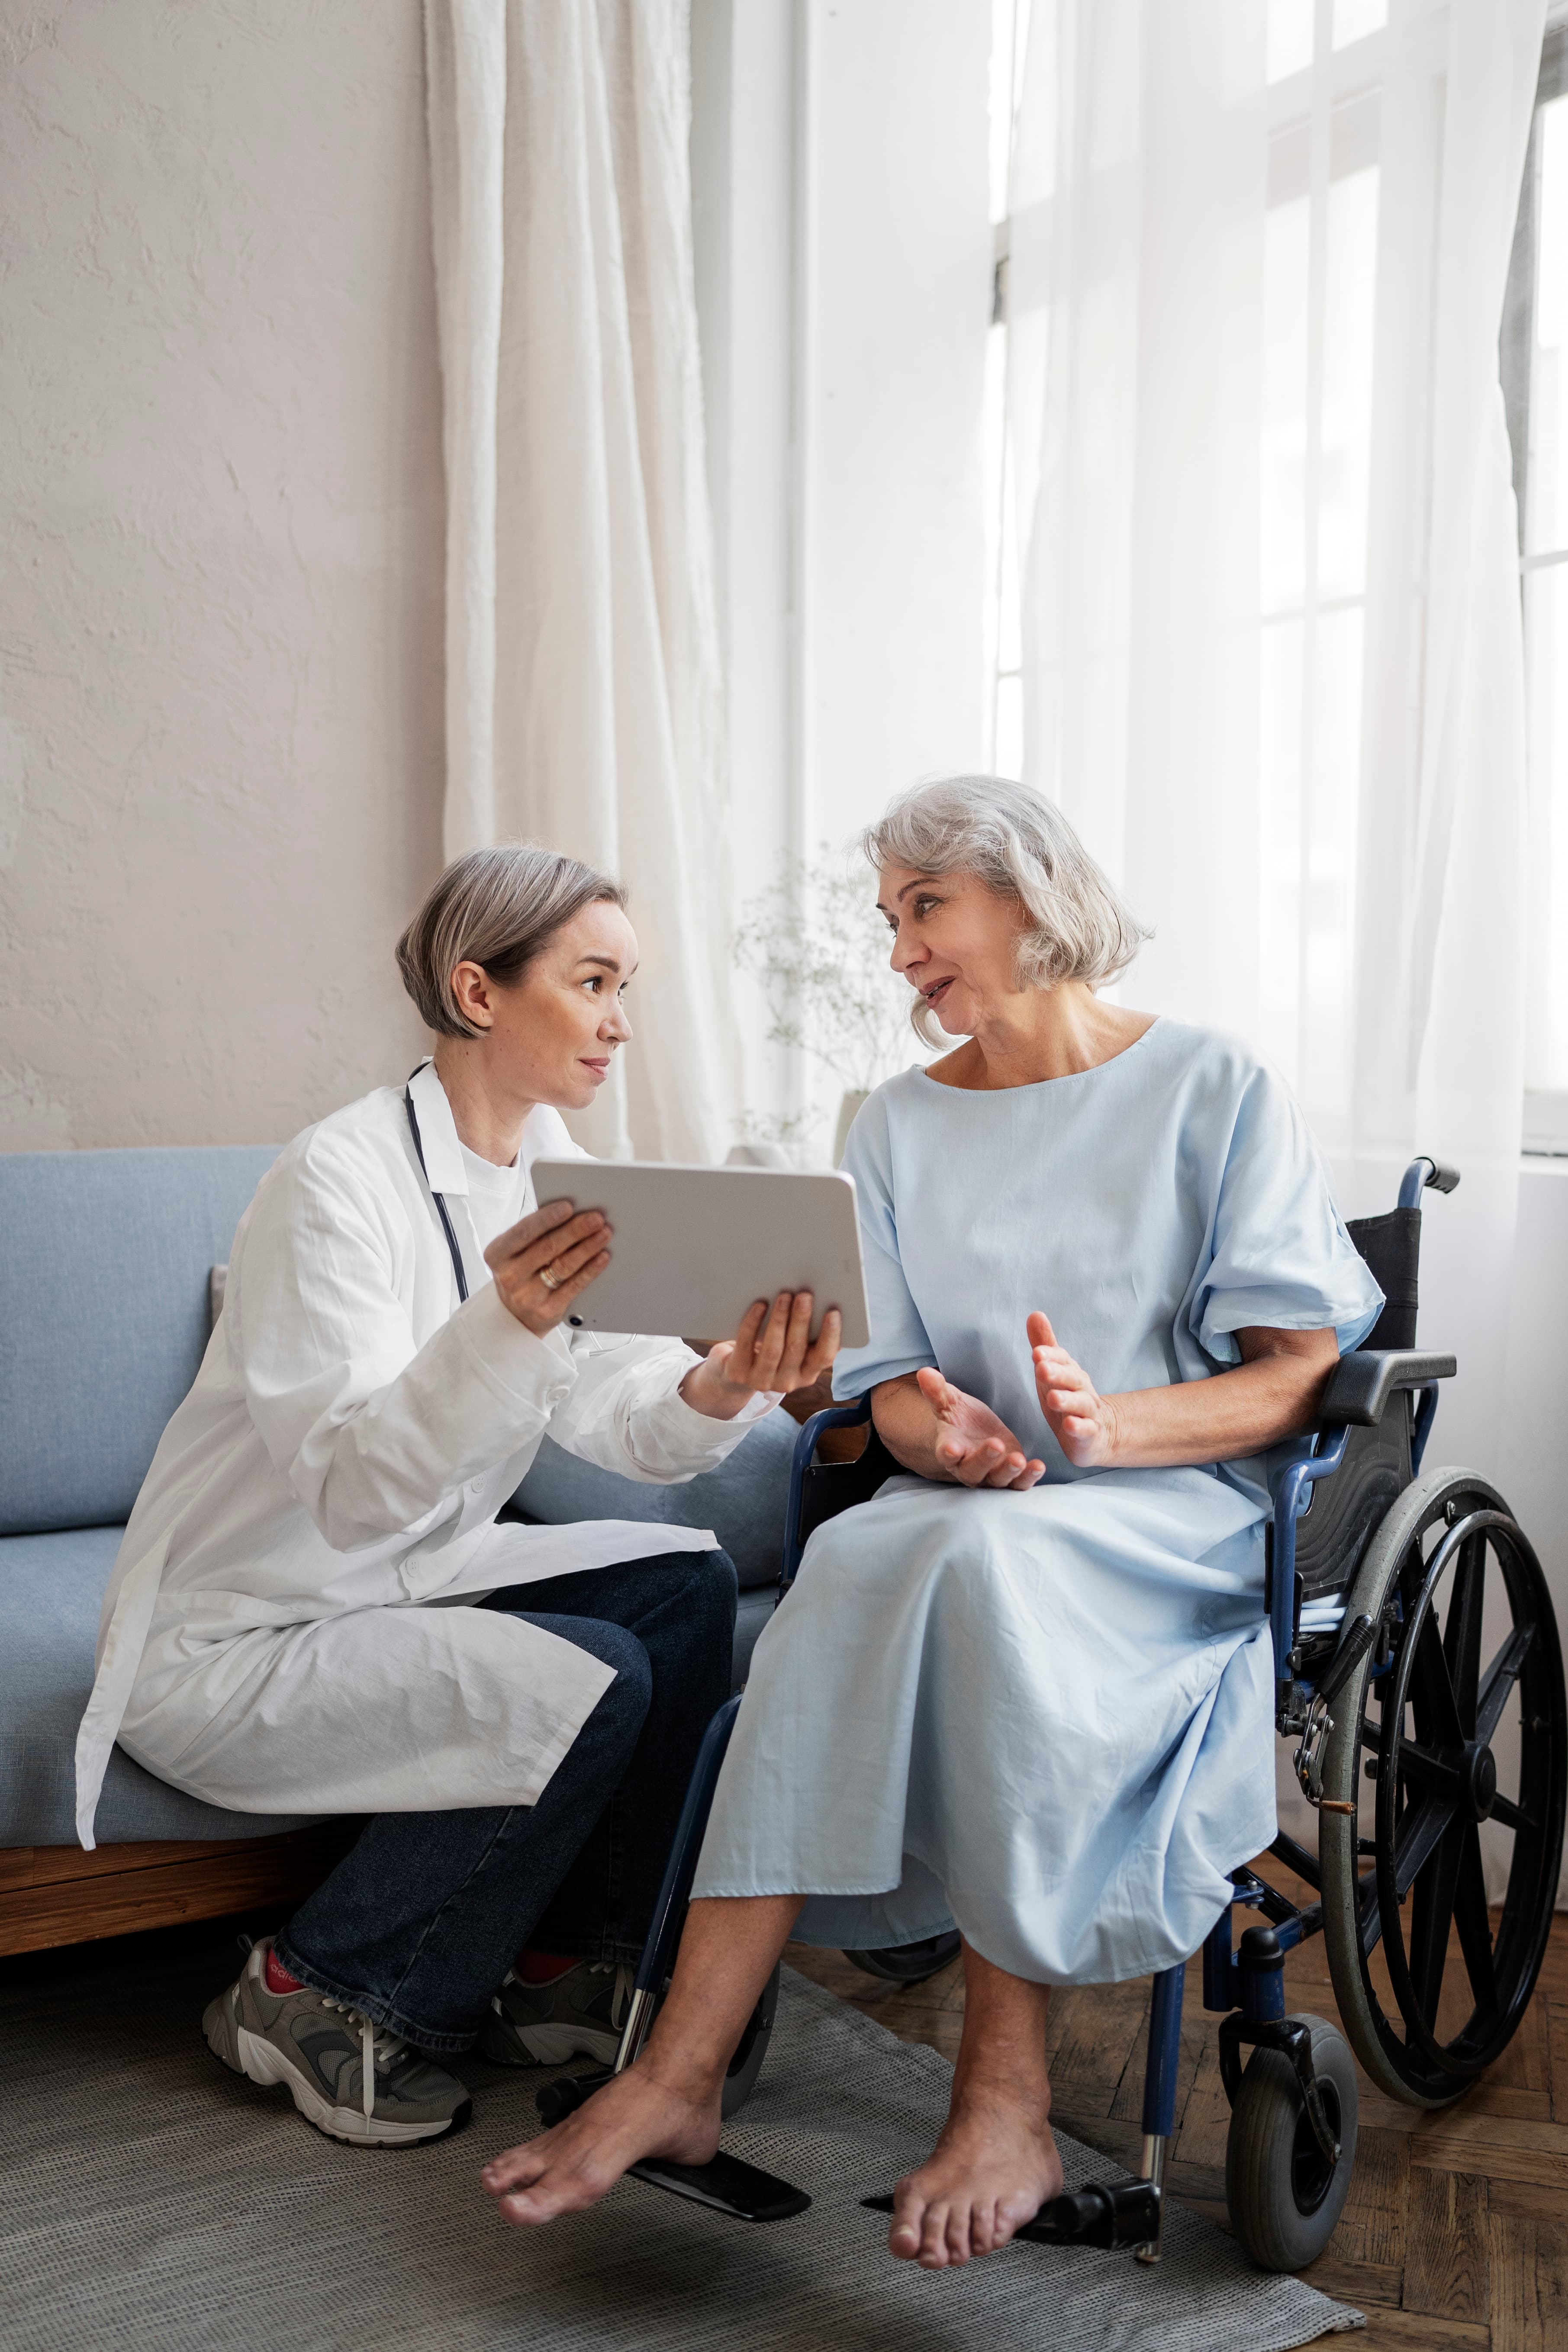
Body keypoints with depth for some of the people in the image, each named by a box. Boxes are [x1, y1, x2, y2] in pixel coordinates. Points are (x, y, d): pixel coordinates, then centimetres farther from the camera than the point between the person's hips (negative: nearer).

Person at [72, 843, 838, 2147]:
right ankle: (314, 1992, -2)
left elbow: (613, 1415, -8)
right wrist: (507, 1321, -47)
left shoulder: (553, 1172, 2)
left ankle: (574, 1962, 8)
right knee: (585, 1685, -23)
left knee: (686, 1580, -6)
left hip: (405, 1580, 8)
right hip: (231, 1637, -8)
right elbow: (351, 1488, -32)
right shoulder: (341, 1179, -23)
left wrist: (724, 1385, -30)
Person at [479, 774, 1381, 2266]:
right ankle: (684, 2075, -33)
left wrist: (1107, 1428, -21)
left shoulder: (1213, 1091, 2)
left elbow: (1304, 1374, -3)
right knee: (856, 1565, -32)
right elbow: (890, 1383, 11)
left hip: (1183, 1512, -3)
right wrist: (938, 1431, -14)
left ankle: (1005, 2094, -29)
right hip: (971, 1519, 3)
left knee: (972, 1559, -36)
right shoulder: (899, 1128, 14)